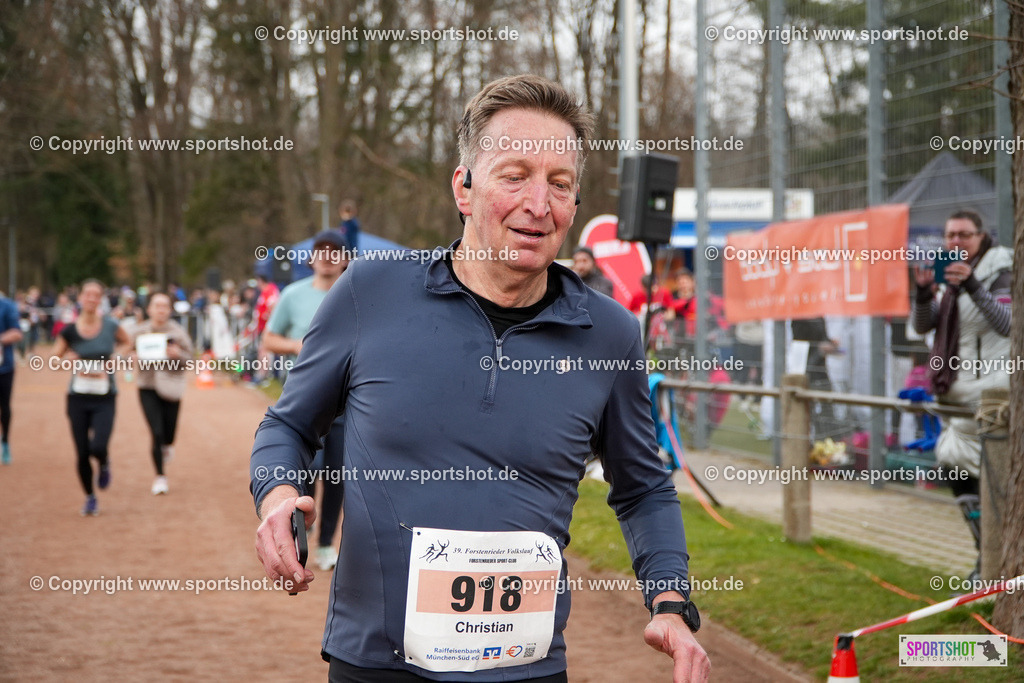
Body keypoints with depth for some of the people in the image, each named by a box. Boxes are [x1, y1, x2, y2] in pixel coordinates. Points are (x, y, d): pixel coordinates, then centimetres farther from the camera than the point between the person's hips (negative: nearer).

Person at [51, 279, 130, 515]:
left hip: (105, 399, -1)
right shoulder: (70, 330, -5)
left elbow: (126, 342, 13)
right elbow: (54, 357, 5)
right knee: (82, 453, 4)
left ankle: (104, 465, 19)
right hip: (78, 397, 1)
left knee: (98, 447, -19)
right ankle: (90, 498, 26)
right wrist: (69, 358, -15)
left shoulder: (110, 325, -6)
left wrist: (113, 358, -3)